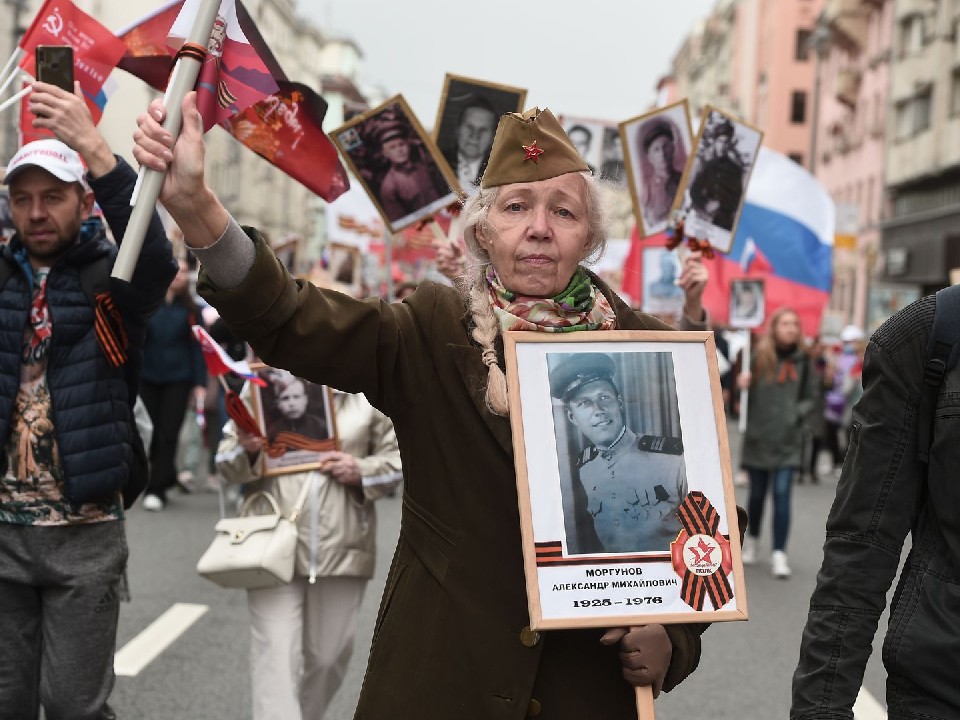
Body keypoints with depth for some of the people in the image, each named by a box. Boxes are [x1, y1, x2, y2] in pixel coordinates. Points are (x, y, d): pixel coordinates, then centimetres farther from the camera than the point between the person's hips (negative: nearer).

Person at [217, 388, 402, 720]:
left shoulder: (364, 401, 6)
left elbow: (396, 456, 11)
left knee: (329, 656, 13)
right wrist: (246, 450, -19)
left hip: (341, 549, 2)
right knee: (275, 656, -8)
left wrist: (362, 471, -9)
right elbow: (227, 463, 4)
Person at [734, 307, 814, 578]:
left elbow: (809, 397, 12)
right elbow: (742, 387, -4)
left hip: (788, 440, 1)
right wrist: (741, 383, -26)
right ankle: (752, 540, 34)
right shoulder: (759, 357, -4)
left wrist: (799, 412, -7)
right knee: (757, 493, 12)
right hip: (758, 437, -1)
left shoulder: (802, 361, 3)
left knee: (782, 494, -7)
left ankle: (779, 553, -4)